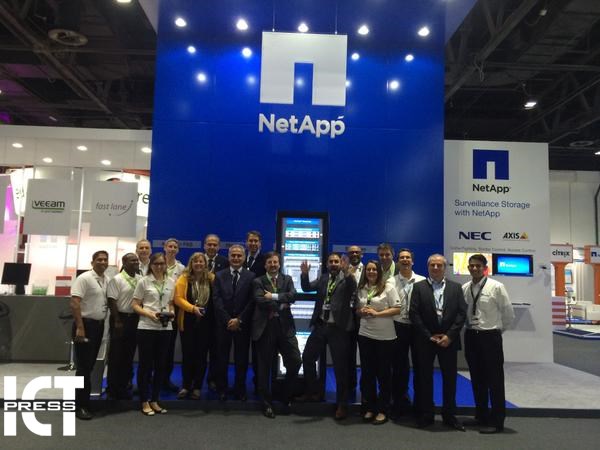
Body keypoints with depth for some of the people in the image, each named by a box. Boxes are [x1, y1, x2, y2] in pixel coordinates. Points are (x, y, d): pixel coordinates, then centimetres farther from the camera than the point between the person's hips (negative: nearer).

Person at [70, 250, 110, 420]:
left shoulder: (107, 281, 10)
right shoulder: (84, 278, -12)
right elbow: (74, 303, -18)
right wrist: (80, 327, -23)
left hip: (99, 325, 7)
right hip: (85, 324, -7)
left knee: (90, 365, 15)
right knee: (84, 366, -4)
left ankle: (83, 398, 26)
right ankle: (80, 405, 3)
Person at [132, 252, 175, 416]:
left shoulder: (171, 282, 8)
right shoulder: (143, 282, -2)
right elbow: (135, 305, -2)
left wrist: (171, 313, -4)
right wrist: (149, 314, -18)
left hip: (165, 328, 4)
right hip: (147, 327, -4)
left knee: (161, 365, 10)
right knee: (145, 365, 4)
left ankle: (154, 400, 23)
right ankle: (145, 402, 17)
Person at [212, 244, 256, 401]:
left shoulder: (251, 276, 2)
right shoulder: (220, 276, 6)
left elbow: (252, 301, -4)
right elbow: (217, 300, -1)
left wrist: (239, 320, -10)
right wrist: (228, 320, -10)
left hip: (242, 324, -1)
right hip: (223, 323, 1)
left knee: (241, 359, 5)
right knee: (222, 358, 6)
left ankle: (240, 391, 17)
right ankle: (222, 390, 18)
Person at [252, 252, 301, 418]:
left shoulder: (287, 279, 12)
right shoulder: (258, 282, 5)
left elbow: (292, 296, -6)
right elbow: (260, 300, -12)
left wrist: (273, 296, -13)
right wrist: (281, 304, -10)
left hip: (285, 325, 2)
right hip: (265, 327, -2)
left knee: (295, 361, -2)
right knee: (265, 367, 6)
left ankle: (285, 398, 20)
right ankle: (267, 403, 21)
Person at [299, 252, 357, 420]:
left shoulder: (346, 279, -3)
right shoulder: (323, 278, 12)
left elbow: (353, 287, -24)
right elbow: (307, 287, 1)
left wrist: (347, 272, -42)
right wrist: (304, 274, -18)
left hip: (338, 328, -5)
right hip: (320, 325, 5)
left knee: (340, 366, 2)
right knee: (307, 357, 13)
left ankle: (342, 404, 14)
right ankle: (312, 392, 31)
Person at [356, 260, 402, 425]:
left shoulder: (388, 288, -6)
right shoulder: (361, 289, 8)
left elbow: (397, 309, -10)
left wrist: (376, 313, -17)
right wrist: (362, 312, -7)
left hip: (385, 337, -4)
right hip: (365, 335, 4)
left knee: (383, 373, 6)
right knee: (367, 372, 10)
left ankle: (382, 410, 18)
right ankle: (370, 407, 24)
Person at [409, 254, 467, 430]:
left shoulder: (456, 287, 6)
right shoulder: (419, 287, 1)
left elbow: (462, 313, 0)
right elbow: (414, 314, -5)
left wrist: (449, 336, -9)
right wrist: (429, 336, -10)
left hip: (448, 340, 1)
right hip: (425, 340, -1)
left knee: (450, 378, 7)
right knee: (425, 378, 6)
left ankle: (449, 415, 20)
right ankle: (426, 415, 18)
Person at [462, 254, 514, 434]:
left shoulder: (496, 287, -10)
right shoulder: (464, 288, 3)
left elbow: (509, 314, -3)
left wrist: (496, 330, 6)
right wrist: (471, 328, 8)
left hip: (490, 337, -5)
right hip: (471, 336, 5)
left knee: (494, 379, 3)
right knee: (477, 379, 14)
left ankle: (497, 421, 15)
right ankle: (481, 416, 28)